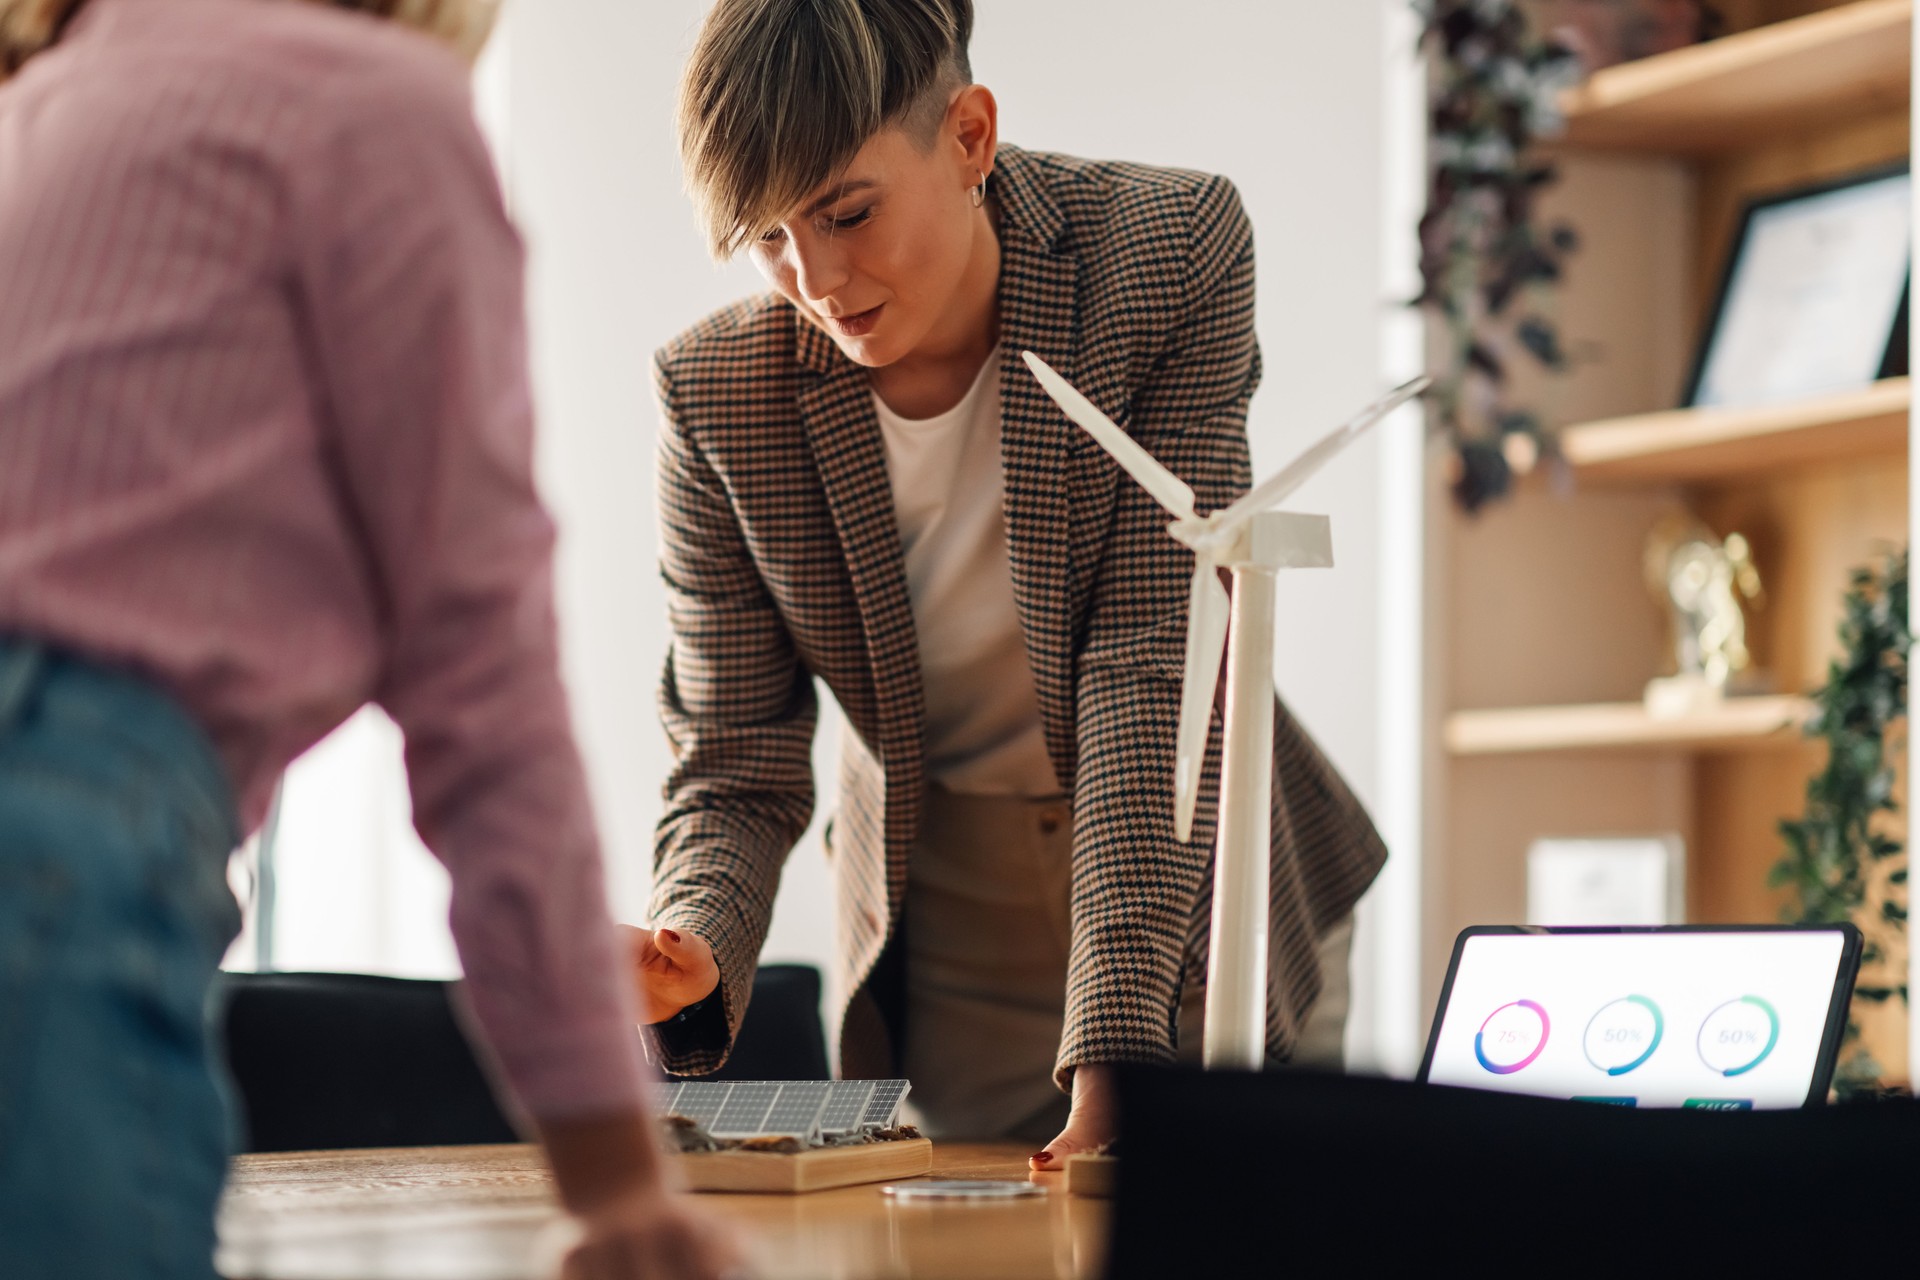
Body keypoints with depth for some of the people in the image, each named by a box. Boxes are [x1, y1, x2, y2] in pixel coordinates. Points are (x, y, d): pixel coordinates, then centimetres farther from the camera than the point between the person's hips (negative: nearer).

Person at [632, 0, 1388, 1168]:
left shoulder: (1170, 253, -22)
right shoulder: (717, 391, -16)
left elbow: (1156, 674, -26)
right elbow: (737, 760, -10)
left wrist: (1116, 1030, -34)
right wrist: (692, 946, -33)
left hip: (1192, 886, -1)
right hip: (938, 929, 1)